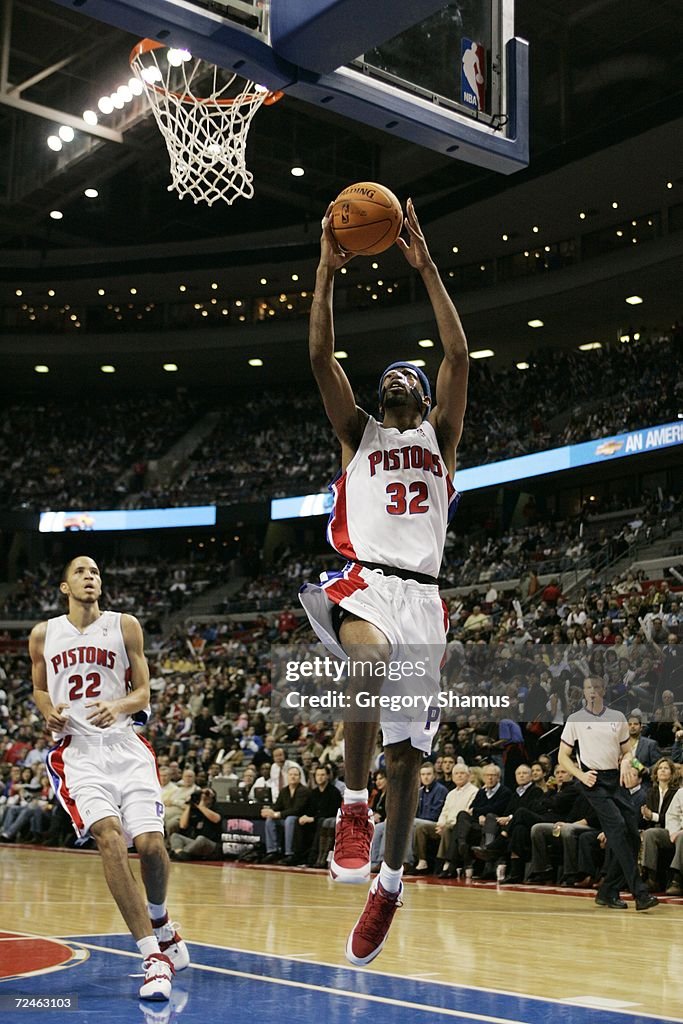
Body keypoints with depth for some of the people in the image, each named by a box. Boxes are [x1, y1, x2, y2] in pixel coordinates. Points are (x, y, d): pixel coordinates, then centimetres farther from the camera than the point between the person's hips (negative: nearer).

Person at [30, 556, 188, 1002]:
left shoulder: (125, 626, 6)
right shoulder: (44, 635, 10)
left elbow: (143, 693, 7)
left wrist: (117, 707, -15)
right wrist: (49, 712, -2)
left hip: (124, 744, 0)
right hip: (77, 750, 0)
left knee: (151, 843, -13)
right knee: (110, 837, -24)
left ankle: (160, 923, 22)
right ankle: (155, 955, -19)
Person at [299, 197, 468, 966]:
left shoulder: (439, 436, 18)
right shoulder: (358, 433, 18)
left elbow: (458, 354, 5)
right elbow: (321, 357, 5)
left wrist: (425, 267, 2)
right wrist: (327, 271, 0)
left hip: (422, 594, 2)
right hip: (363, 582, -2)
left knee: (406, 756, 5)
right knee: (371, 655, -39)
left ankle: (389, 882, 24)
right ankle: (353, 806, -23)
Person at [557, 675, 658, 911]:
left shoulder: (617, 717, 13)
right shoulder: (575, 720, 4)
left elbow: (628, 750, 20)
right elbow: (563, 756, 7)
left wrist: (626, 761, -4)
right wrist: (581, 775, -9)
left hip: (616, 780, 5)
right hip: (594, 781, -5)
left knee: (632, 836, -2)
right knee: (617, 826, -21)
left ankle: (607, 892, 11)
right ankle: (639, 892, -23)